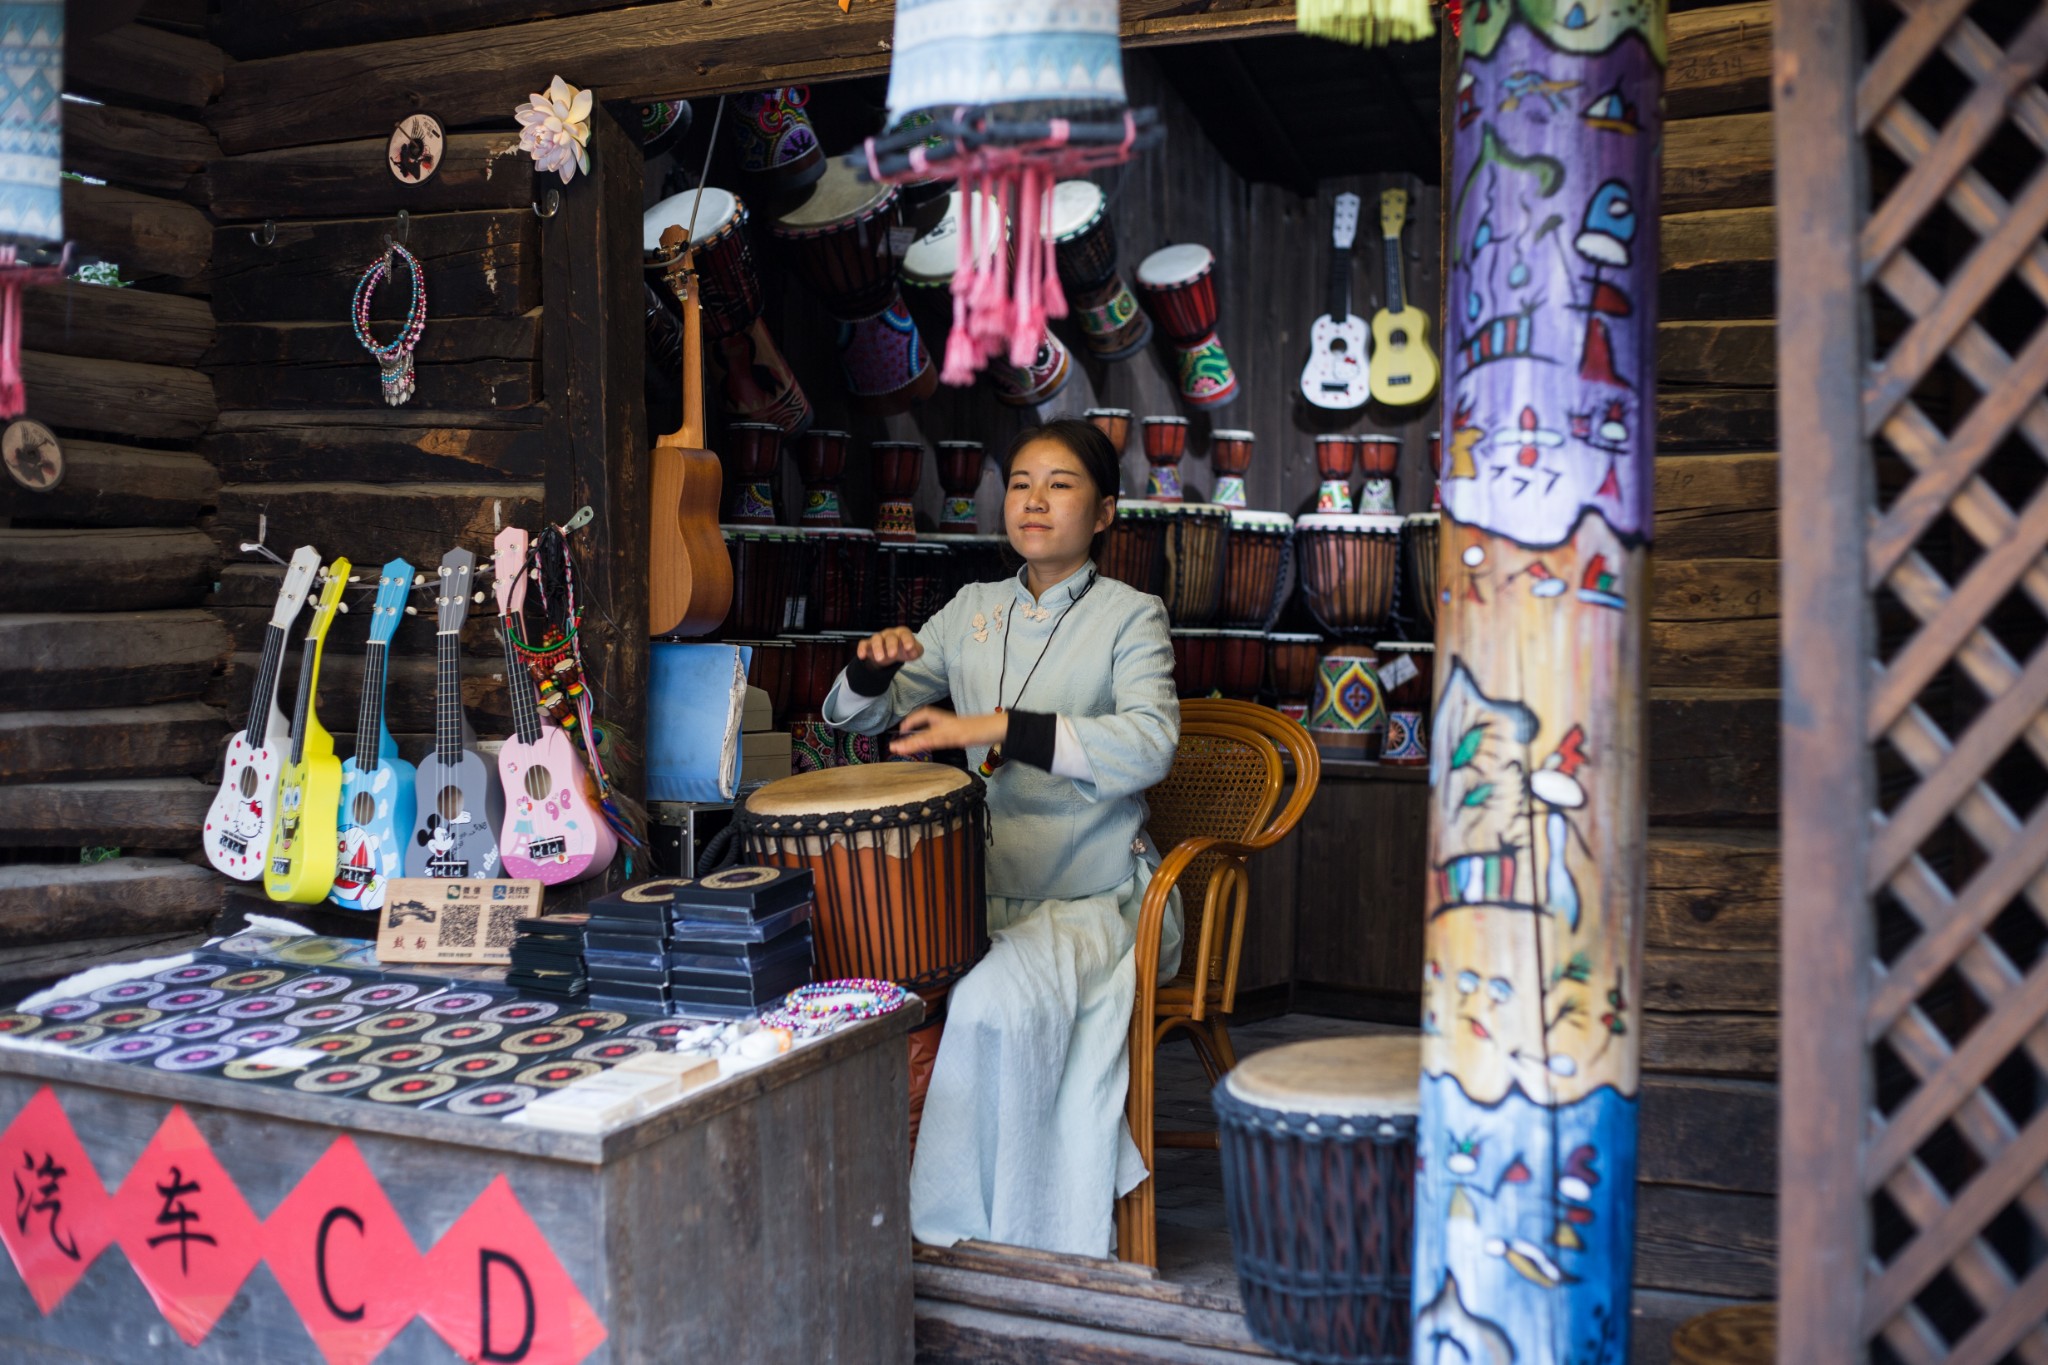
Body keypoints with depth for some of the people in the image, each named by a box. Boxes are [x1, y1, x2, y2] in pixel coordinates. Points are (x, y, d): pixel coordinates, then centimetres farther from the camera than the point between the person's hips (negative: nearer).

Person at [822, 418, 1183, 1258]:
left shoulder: (1130, 616, -2)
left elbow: (1149, 745, -21)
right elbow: (856, 716, 16)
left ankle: (957, 1228, -12)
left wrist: (999, 728, -29)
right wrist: (875, 664, -8)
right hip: (984, 887, 5)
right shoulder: (973, 611, 13)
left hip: (1096, 898, -5)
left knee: (997, 1002, -32)